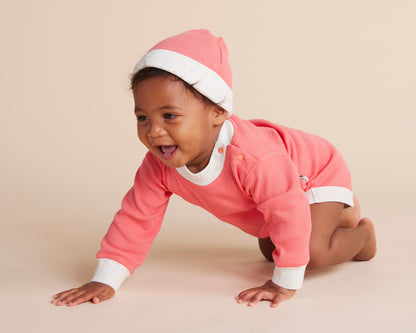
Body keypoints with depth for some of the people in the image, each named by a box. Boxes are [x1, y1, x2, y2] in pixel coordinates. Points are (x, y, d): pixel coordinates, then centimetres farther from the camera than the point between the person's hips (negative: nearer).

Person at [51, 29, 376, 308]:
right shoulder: (159, 165, -28)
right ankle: (340, 214, 42)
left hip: (316, 171, -7)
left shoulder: (252, 156, -50)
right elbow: (136, 218, -21)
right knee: (269, 250, 23)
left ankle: (362, 233, 10)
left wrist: (285, 283, -39)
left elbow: (290, 213, -45)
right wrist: (104, 280, -26)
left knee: (313, 251, -25)